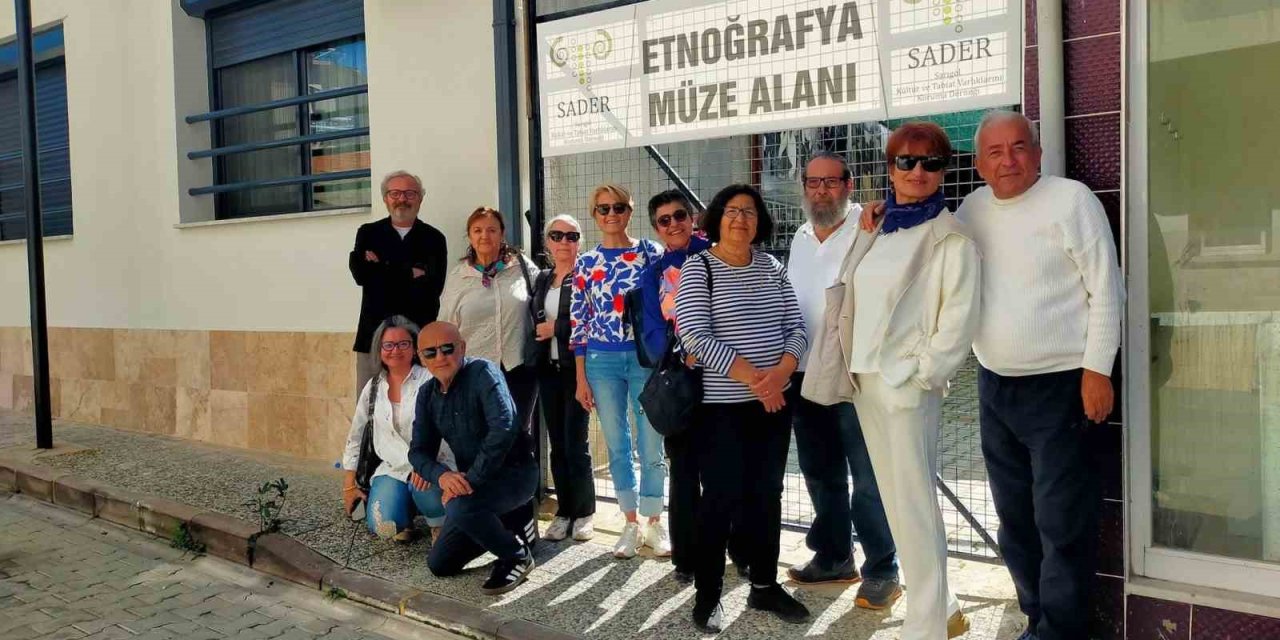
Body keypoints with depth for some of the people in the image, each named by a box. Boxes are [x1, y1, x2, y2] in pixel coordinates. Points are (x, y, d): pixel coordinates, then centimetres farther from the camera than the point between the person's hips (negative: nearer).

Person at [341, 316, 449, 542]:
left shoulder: (429, 380, -8)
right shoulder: (373, 387, 7)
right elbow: (355, 436, 16)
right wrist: (349, 483, 14)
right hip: (392, 470, 3)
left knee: (424, 483, -37)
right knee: (383, 527, -21)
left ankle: (439, 523, -4)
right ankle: (406, 511, 15)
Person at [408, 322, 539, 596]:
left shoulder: (482, 372, -19)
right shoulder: (427, 393, 3)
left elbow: (503, 428, -31)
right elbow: (419, 450, 1)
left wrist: (471, 479, -31)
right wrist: (441, 475, -22)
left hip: (514, 472, -8)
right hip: (473, 481, 8)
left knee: (460, 508, -36)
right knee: (440, 565, 8)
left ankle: (517, 556, -9)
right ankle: (510, 525, 26)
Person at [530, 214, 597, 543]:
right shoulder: (542, 278, 15)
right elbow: (535, 319, 17)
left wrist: (556, 328, -11)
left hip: (576, 368, -5)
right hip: (548, 369, 5)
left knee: (576, 442, -2)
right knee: (557, 443, 8)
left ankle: (583, 513, 12)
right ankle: (564, 511, 18)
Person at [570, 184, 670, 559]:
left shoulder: (650, 253, 0)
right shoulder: (586, 263, 5)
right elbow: (579, 323, 5)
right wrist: (581, 378, 3)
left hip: (646, 357, -2)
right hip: (602, 362, 2)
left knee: (651, 446, 3)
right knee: (617, 446, 9)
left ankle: (654, 522, 20)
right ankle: (631, 524, 23)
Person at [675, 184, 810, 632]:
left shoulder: (773, 267, 9)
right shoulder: (698, 269, -6)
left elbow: (796, 327, 7)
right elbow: (696, 337, -16)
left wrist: (782, 371, -13)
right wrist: (753, 378, -19)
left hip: (774, 403, 5)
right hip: (721, 406, -5)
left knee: (766, 495, 12)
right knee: (721, 499, -1)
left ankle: (765, 586, 26)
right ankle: (707, 595, 14)